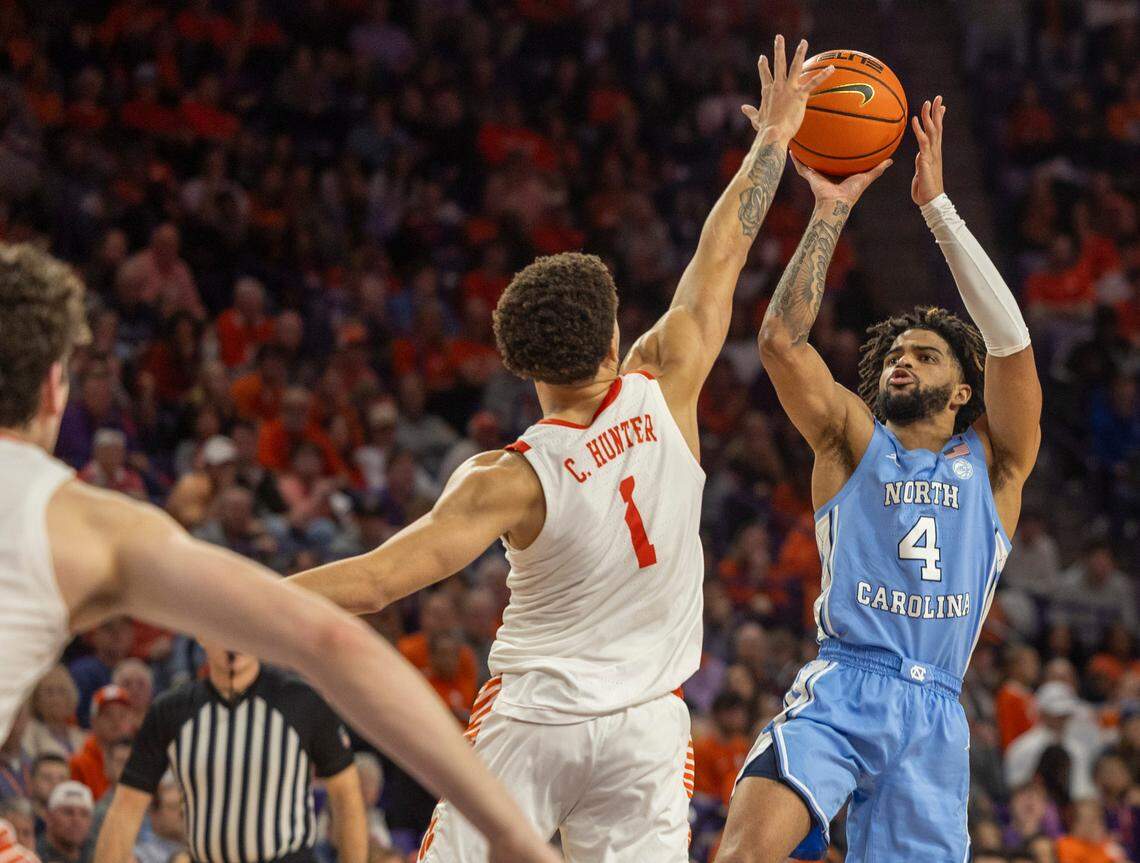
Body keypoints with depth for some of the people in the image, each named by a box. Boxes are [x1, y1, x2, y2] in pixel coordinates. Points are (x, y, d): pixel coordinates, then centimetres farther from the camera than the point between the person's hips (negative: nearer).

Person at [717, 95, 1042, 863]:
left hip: (934, 715, 2)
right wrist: (832, 210, -3)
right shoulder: (853, 440, 14)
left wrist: (937, 205, -4)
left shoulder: (992, 461, 14)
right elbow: (782, 338, -1)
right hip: (840, 688, -2)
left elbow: (1011, 343, -1)